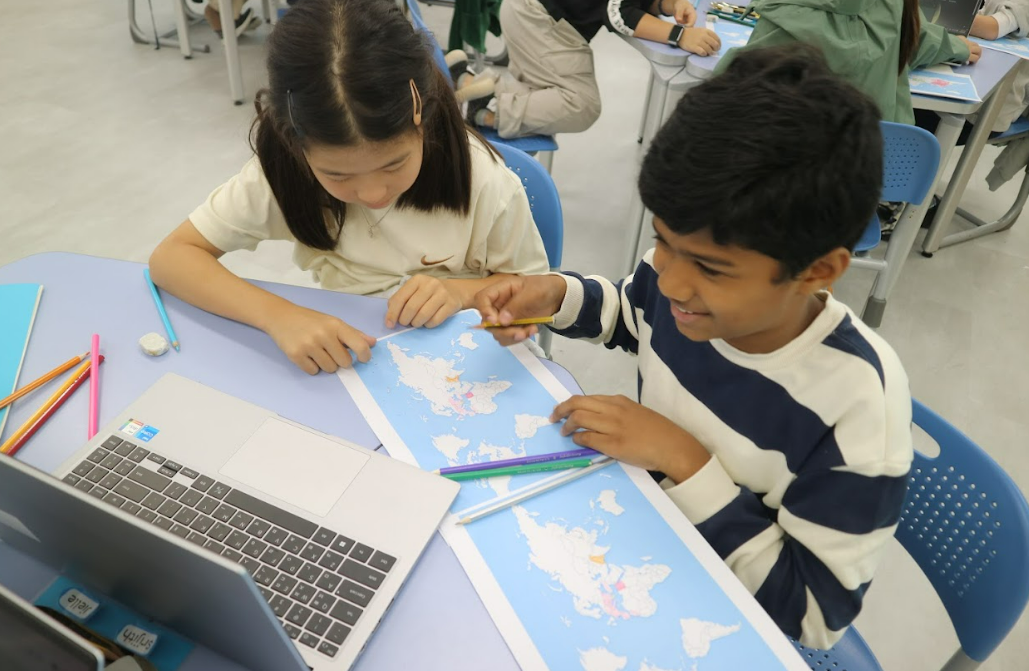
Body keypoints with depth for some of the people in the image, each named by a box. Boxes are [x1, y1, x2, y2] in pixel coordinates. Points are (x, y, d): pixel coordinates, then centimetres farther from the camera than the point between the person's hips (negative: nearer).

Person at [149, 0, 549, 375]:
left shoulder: (482, 178, -19)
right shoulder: (282, 169, -15)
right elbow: (170, 258, -13)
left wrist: (458, 292, -24)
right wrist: (278, 315, -29)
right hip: (341, 364, 1)